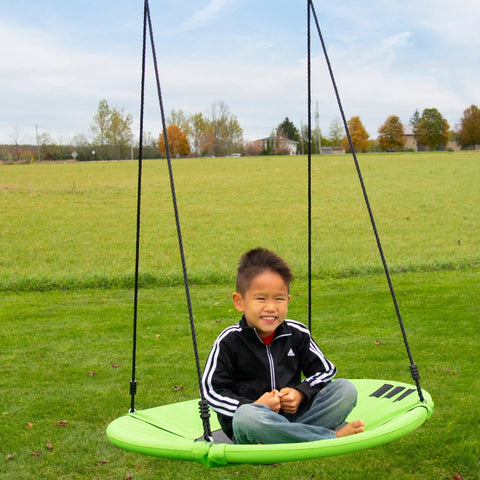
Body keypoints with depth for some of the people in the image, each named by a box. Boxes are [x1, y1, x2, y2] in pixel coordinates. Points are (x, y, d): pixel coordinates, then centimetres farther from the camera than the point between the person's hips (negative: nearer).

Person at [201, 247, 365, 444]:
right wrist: (253, 406, -19)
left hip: (293, 415, 3)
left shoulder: (297, 334, 3)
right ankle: (333, 436, -28)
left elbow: (324, 370, 13)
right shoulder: (229, 341, -6)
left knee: (346, 388, -12)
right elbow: (212, 391, -5)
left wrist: (301, 393, -7)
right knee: (246, 416, -40)